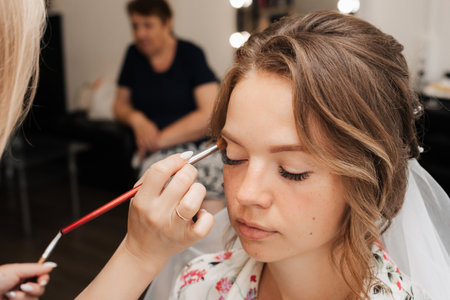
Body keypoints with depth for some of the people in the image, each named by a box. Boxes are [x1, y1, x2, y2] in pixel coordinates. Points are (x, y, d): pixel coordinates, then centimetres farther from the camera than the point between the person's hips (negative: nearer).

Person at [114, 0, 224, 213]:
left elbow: (211, 113, -8)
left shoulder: (190, 54, 1)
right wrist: (136, 119, -2)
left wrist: (160, 139, -8)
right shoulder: (134, 54, 13)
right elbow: (120, 105, 22)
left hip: (200, 145, -2)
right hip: (156, 153, 2)